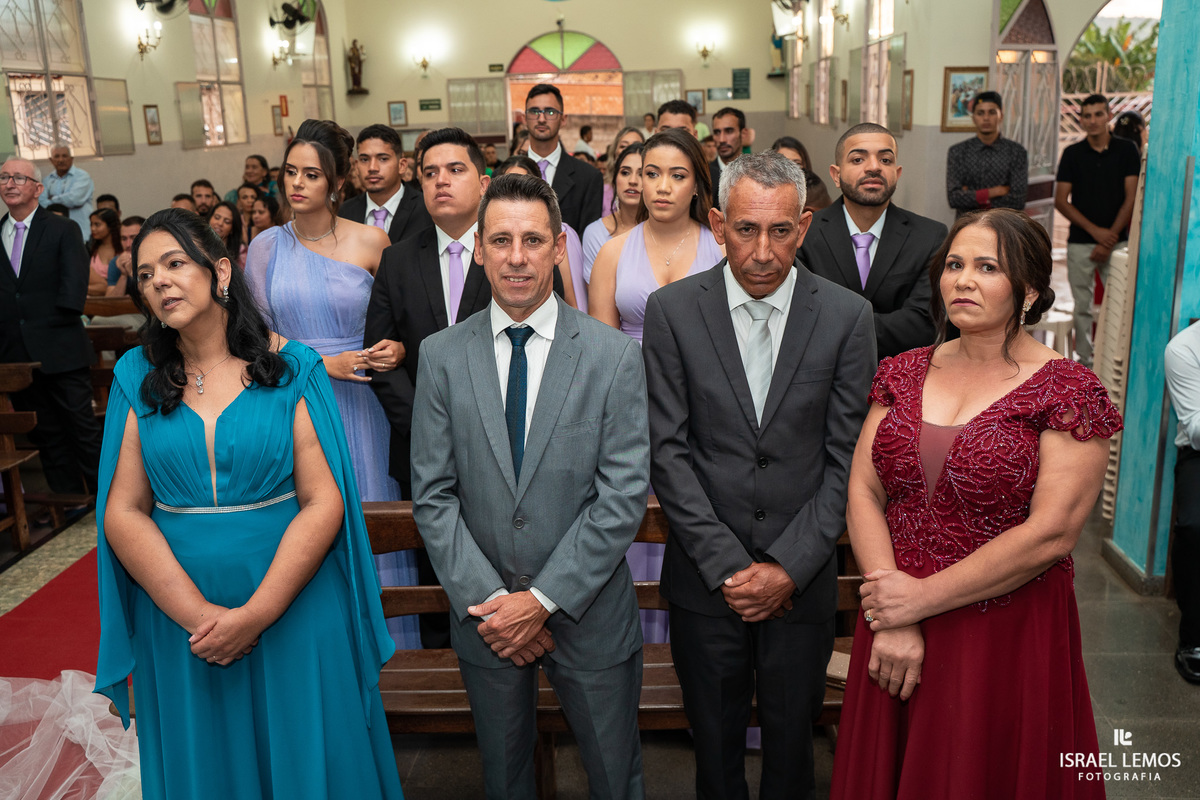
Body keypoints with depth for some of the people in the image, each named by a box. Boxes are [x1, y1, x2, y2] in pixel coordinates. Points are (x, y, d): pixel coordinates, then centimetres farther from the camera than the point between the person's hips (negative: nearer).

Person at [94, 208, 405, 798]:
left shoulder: (292, 368, -5)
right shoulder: (137, 378, 2)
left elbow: (323, 503, -11)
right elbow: (122, 512, -3)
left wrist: (256, 614, -17)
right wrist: (198, 614, -13)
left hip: (295, 611, -2)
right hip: (178, 622, 2)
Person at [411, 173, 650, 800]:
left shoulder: (615, 356, -9)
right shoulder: (441, 356, -3)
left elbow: (623, 496, -12)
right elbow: (432, 494, -4)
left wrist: (545, 599, -15)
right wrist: (486, 599, -11)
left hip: (587, 609, -1)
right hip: (482, 610, 2)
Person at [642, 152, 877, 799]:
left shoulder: (847, 316, -6)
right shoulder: (672, 311, -7)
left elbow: (846, 458, -5)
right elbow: (669, 451, -8)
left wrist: (788, 567, -11)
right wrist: (727, 565, -12)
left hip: (803, 576, 0)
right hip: (705, 575, 0)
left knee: (791, 740, 17)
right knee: (714, 740, 17)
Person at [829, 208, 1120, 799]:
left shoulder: (1069, 391, -10)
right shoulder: (903, 374, 4)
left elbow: (1050, 534, -17)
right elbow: (863, 491, -2)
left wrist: (923, 598, -15)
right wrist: (891, 622, -12)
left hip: (1007, 638, -4)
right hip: (895, 631, 5)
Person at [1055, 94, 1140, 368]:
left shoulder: (1126, 150, 2)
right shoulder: (1072, 153, 4)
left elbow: (1131, 198, -1)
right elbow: (1061, 201, 0)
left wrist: (1109, 238, -7)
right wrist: (1095, 231, -8)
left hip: (1116, 241, -1)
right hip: (1080, 242, 1)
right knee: (1082, 306, 5)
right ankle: (1084, 363, 13)